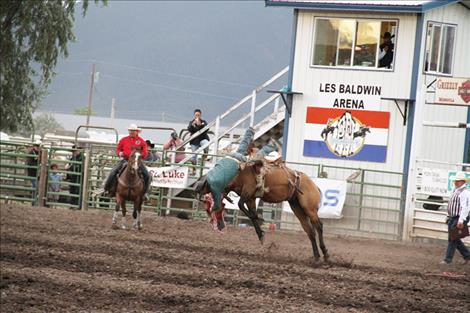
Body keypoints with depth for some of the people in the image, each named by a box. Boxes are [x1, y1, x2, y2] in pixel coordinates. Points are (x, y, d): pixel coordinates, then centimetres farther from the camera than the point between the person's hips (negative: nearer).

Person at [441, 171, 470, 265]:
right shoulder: (456, 191, 17)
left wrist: (461, 220, -27)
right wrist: (449, 218, 23)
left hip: (459, 219, -10)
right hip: (452, 218, 10)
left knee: (452, 239, -7)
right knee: (454, 239, 13)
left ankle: (448, 259, -2)